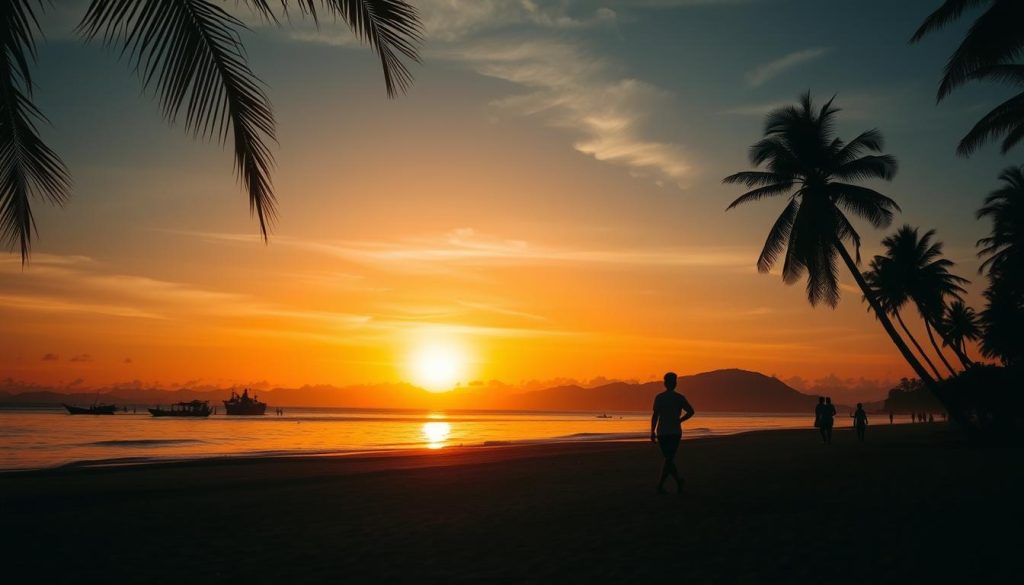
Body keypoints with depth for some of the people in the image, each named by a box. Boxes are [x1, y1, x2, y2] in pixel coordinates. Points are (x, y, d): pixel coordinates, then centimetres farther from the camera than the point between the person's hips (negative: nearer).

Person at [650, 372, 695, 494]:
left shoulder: (659, 397, -4)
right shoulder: (680, 398, 2)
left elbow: (655, 415, -9)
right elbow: (691, 411, -3)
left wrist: (652, 431, -5)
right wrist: (679, 421, 11)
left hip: (662, 432, -1)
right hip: (675, 432, 1)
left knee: (668, 458, 10)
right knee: (669, 459, 6)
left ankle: (678, 480, -5)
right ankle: (660, 485, -1)